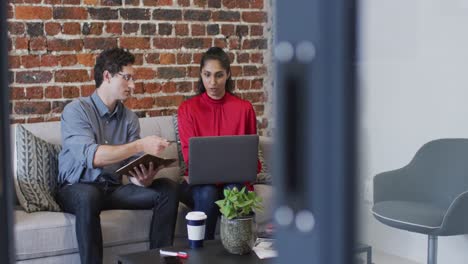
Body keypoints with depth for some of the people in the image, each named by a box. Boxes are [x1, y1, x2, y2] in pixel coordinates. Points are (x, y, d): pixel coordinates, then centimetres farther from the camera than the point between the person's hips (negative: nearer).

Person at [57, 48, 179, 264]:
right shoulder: (76, 110, -10)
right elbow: (90, 155, -26)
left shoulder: (129, 118, 6)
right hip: (77, 188, -5)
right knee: (88, 196, -39)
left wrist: (143, 179, -26)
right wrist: (140, 146, -32)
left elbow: (135, 165, -1)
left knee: (168, 189, -13)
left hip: (113, 188, 5)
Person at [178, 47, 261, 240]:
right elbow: (189, 153, -2)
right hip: (199, 183, 0)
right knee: (207, 193, -34)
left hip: (234, 180, 1)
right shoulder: (187, 109, 4)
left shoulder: (244, 108, 7)